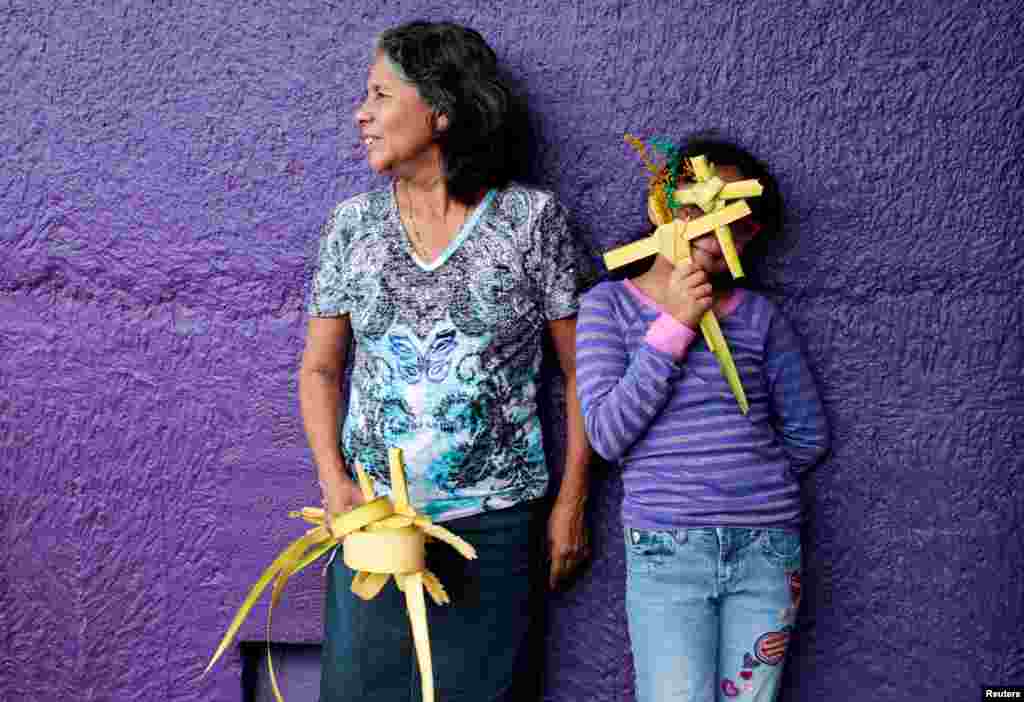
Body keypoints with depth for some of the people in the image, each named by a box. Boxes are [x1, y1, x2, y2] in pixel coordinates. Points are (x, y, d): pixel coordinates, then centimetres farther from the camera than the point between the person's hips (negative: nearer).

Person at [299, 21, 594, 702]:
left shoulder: (532, 218, -5)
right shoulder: (352, 224, 3)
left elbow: (579, 371, 0)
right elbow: (320, 369, 9)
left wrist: (571, 500, -1)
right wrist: (334, 482, -5)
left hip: (493, 520, -2)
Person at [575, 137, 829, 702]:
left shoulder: (759, 316, 6)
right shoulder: (611, 304, 2)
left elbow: (807, 435, 14)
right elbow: (607, 434, -9)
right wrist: (674, 325, -10)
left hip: (767, 549, 2)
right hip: (666, 551, -2)